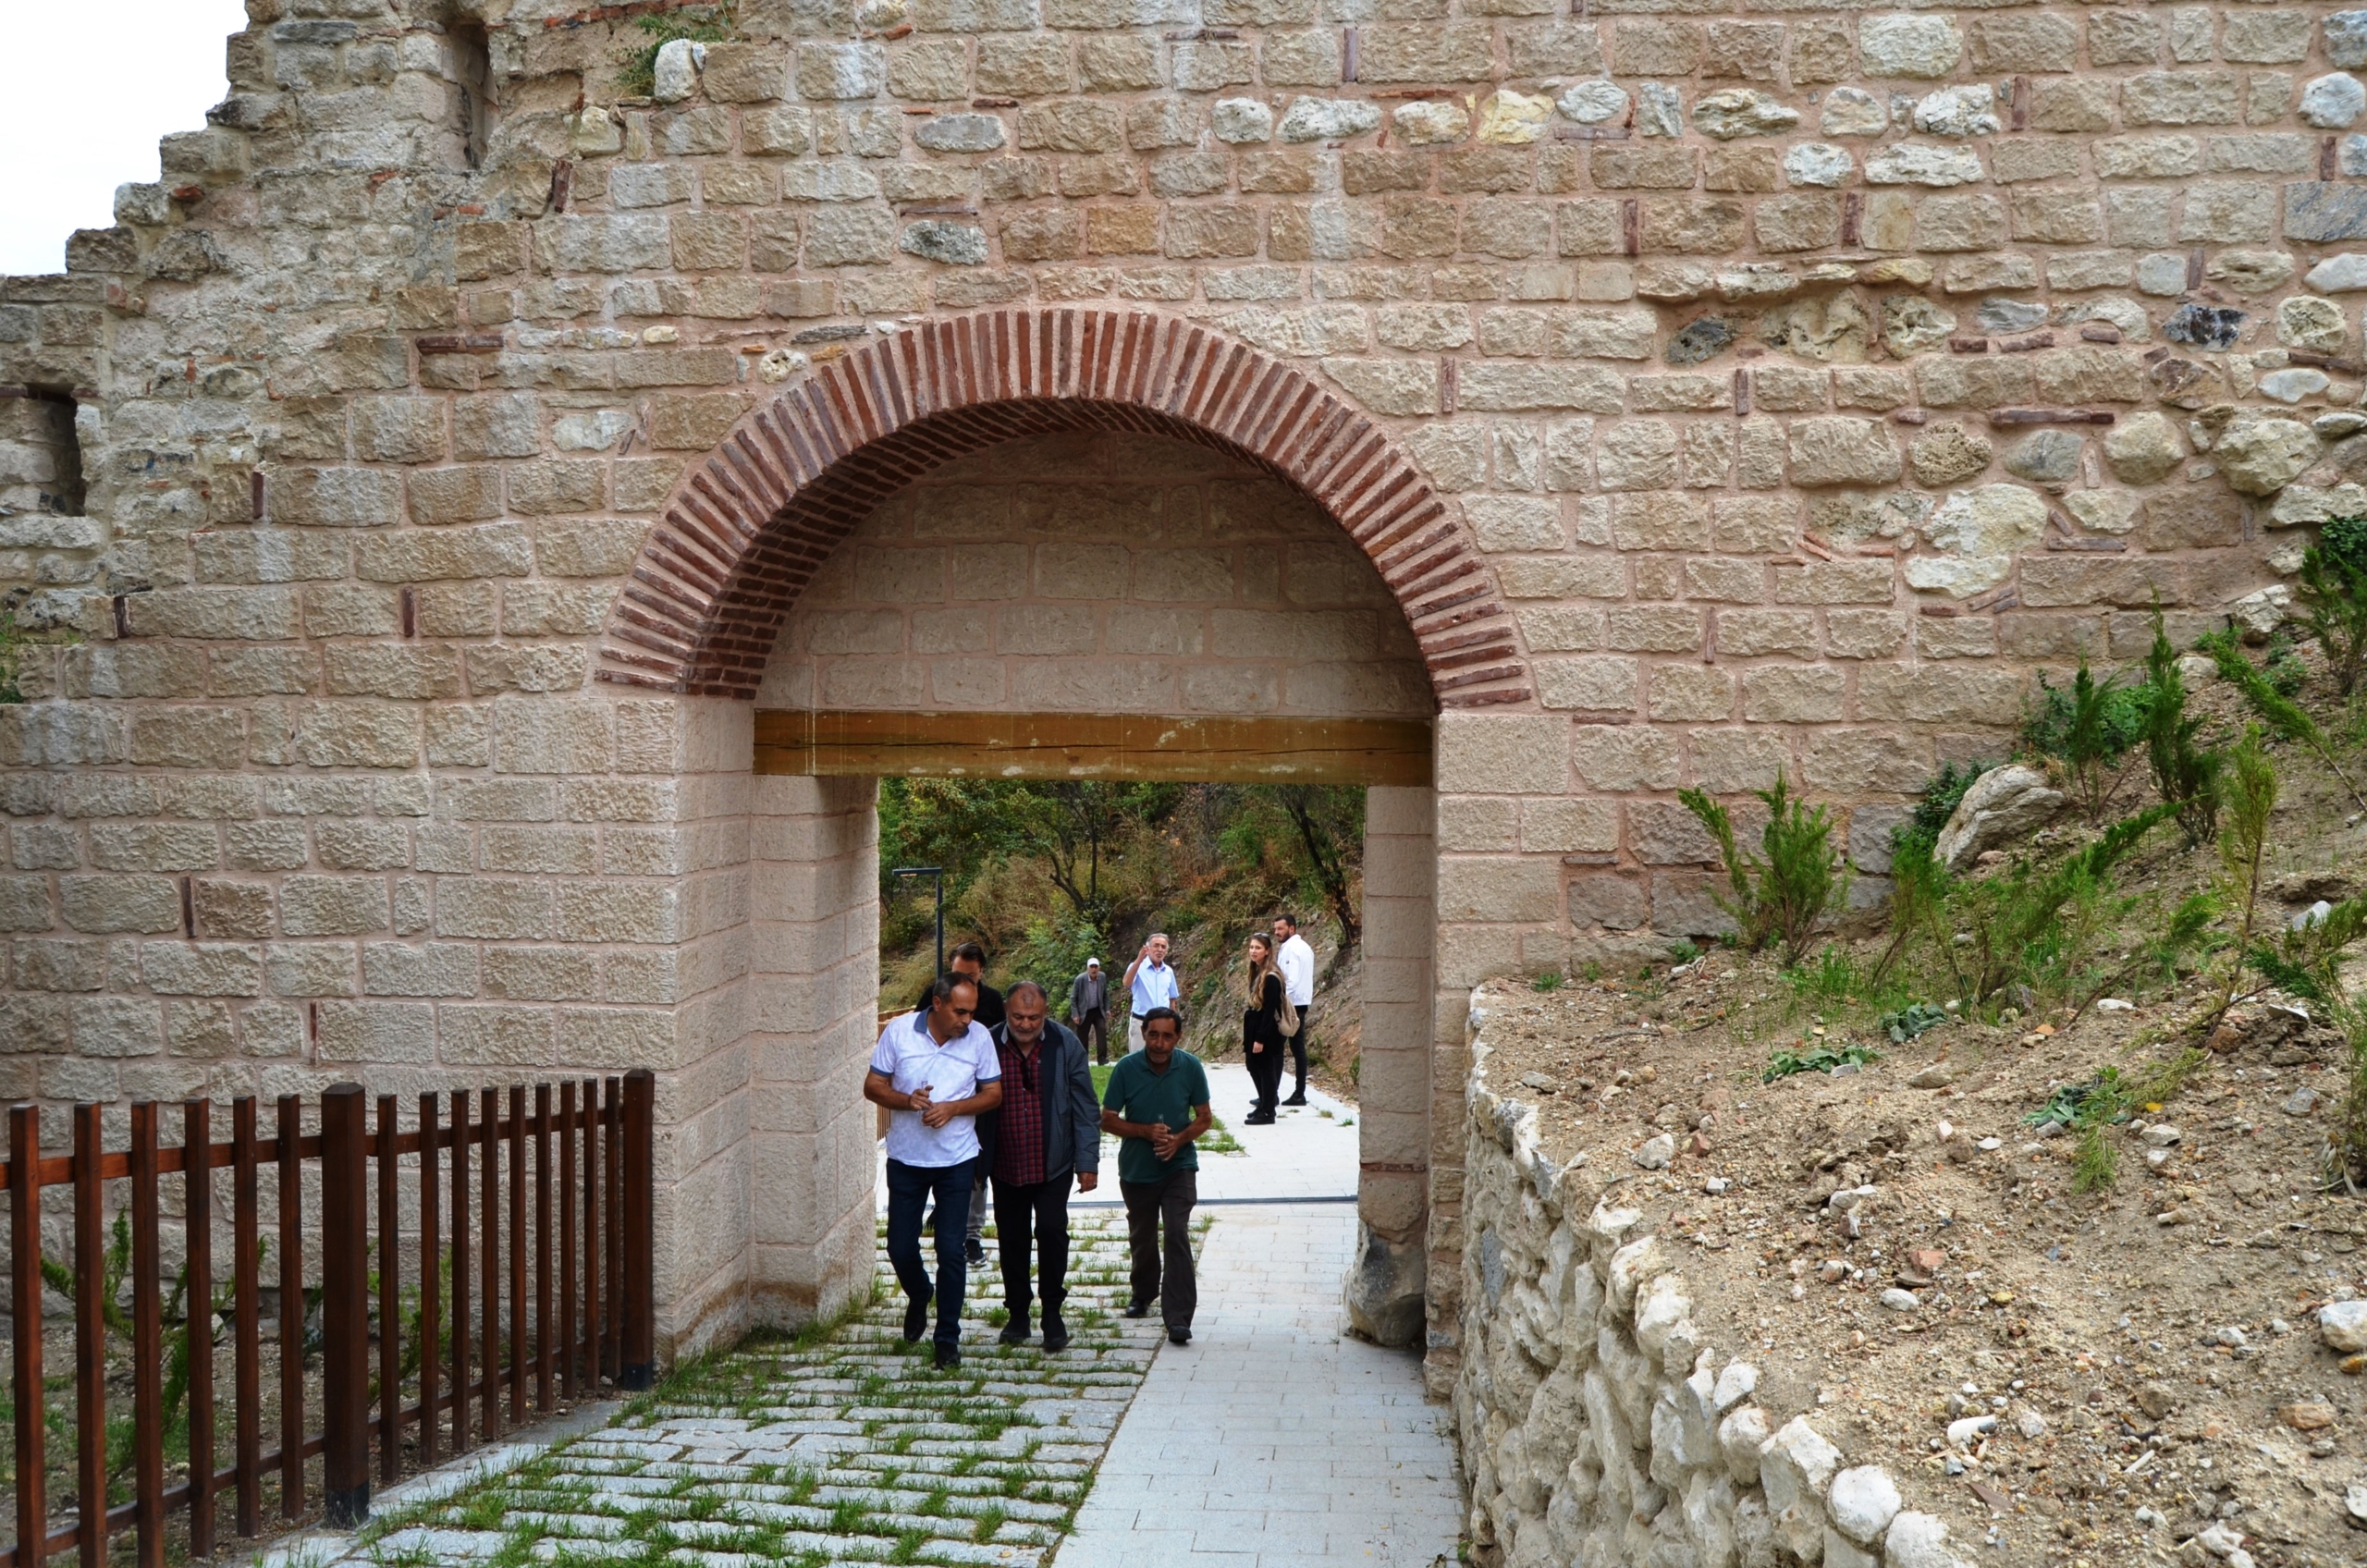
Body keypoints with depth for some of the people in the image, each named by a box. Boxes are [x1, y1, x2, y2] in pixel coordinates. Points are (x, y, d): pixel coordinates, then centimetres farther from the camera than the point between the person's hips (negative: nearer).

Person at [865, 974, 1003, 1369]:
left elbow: (993, 1094, 0)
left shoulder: (979, 1039, -6)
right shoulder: (898, 1032, -8)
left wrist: (952, 1108, -17)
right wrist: (906, 1100, -22)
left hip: (956, 1161, -1)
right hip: (905, 1159, 1)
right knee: (900, 1248, 8)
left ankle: (948, 1337, 11)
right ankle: (918, 1298, 40)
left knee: (951, 1251, -2)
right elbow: (872, 1086, -2)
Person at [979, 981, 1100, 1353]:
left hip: (1052, 1164, -1)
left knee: (1051, 1230, -13)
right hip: (1005, 1165, 2)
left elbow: (1086, 1109, 0)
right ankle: (1018, 1312, 25)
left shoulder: (1066, 1046, -3)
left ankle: (1052, 1312, 4)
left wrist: (1087, 1162, -4)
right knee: (1011, 1239, 8)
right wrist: (973, 1162, 3)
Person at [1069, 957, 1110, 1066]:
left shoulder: (1102, 977, -7)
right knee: (1082, 1037, 4)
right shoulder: (1080, 979, -18)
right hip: (1084, 1012, -2)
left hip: (1098, 1010, 2)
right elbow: (1073, 998, -10)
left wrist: (1107, 1009, 3)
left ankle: (1102, 1057, -17)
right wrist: (1075, 1014, -13)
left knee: (1102, 1030, -18)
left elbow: (1105, 995, 8)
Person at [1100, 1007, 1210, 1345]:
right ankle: (1142, 1294, 45)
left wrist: (1179, 1139, -20)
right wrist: (1145, 1131, -22)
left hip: (1179, 1167, -1)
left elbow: (1204, 1117, -1)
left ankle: (1178, 1318, -16)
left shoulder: (1191, 1067, -11)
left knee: (1177, 1235, -16)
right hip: (1137, 1169, 1)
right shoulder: (1126, 1069, -13)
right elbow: (1108, 1120, -7)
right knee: (1142, 1238, 18)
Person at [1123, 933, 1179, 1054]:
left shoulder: (1169, 972, 8)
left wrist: (1174, 1024, 16)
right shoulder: (1138, 967, -7)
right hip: (1140, 1022, -5)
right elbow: (1127, 983, -28)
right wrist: (1139, 959, -40)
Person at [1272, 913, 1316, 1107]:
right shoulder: (1305, 947, 16)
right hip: (1303, 1003, 9)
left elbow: (1292, 979, -22)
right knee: (1298, 1048, 8)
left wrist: (1283, 1001, -18)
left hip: (1290, 1003, -9)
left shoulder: (1290, 948, -14)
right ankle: (1299, 1094, 8)